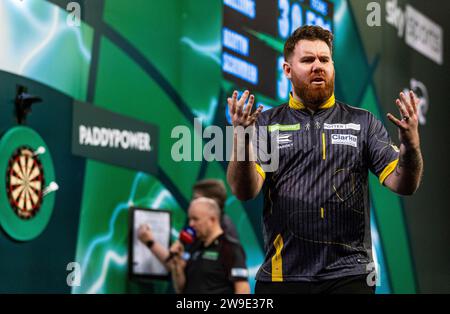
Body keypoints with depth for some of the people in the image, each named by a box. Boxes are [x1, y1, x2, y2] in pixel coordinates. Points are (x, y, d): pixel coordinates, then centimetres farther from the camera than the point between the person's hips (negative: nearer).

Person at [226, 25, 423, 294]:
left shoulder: (363, 123, 8)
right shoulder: (266, 124, 6)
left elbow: (403, 186, 0)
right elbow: (244, 191, -6)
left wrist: (410, 146, -20)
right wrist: (242, 140, -24)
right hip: (282, 275, 0)